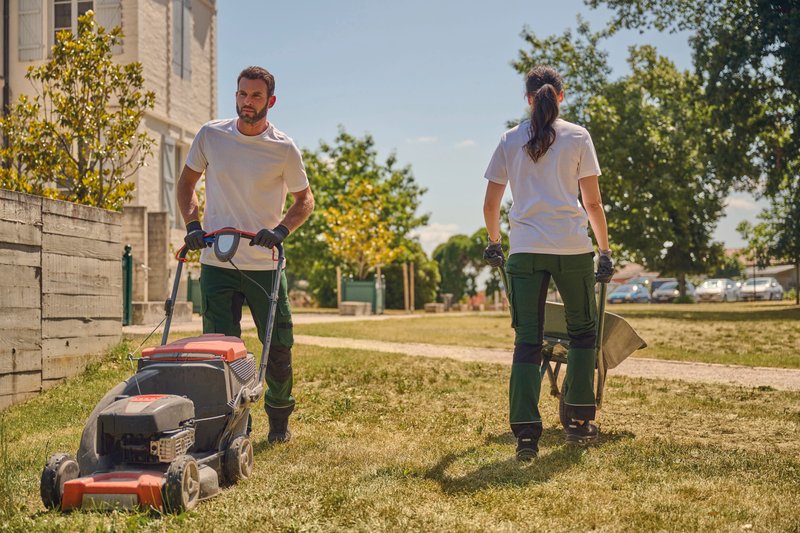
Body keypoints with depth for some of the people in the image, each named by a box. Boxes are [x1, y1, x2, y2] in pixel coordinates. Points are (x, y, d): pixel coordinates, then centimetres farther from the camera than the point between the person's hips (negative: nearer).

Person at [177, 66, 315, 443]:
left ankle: (279, 420, 28)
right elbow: (187, 181, 13)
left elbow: (305, 200, 6)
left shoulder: (284, 149, -4)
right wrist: (192, 224, -2)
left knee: (278, 348, 7)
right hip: (216, 263, 1)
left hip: (265, 265, -1)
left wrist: (280, 230, -12)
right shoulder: (210, 136, 2)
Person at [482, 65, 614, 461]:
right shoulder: (577, 137, 4)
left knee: (527, 341, 3)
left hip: (524, 250, 1)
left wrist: (493, 243, 27)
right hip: (572, 248, -1)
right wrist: (606, 252, 10)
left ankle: (526, 433, -6)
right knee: (582, 331, 16)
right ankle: (579, 421, 19)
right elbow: (593, 203, 1)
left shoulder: (510, 140, 9)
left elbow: (490, 204, 10)